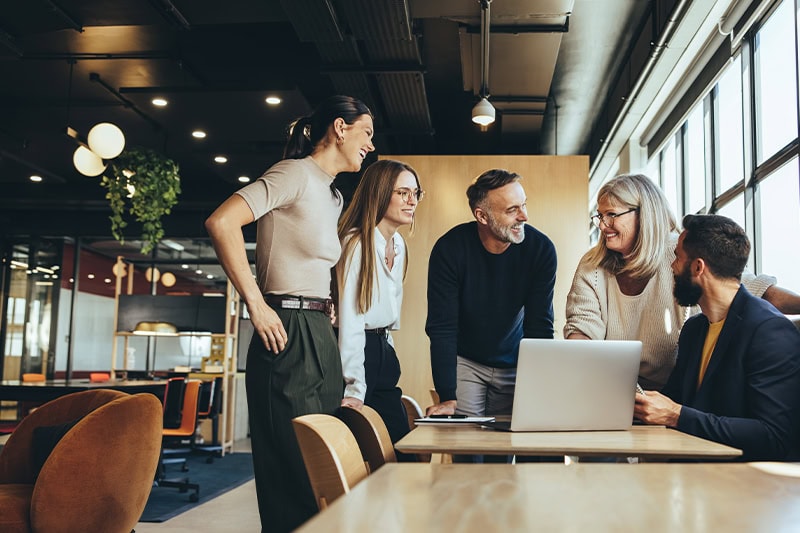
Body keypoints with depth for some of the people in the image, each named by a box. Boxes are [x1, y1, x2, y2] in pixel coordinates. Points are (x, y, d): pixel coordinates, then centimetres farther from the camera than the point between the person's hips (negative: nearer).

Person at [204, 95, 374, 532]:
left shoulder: (332, 197, 21)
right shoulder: (296, 173, -7)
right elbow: (221, 222, -20)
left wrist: (323, 310, 14)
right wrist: (257, 305, -19)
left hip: (320, 336, 10)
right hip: (289, 335, -9)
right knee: (293, 471, -4)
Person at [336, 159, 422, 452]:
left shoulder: (399, 244, 11)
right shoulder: (357, 243, -15)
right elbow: (350, 318, -20)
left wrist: (386, 352, 14)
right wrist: (354, 389, -23)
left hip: (383, 352, 8)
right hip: (356, 352, -8)